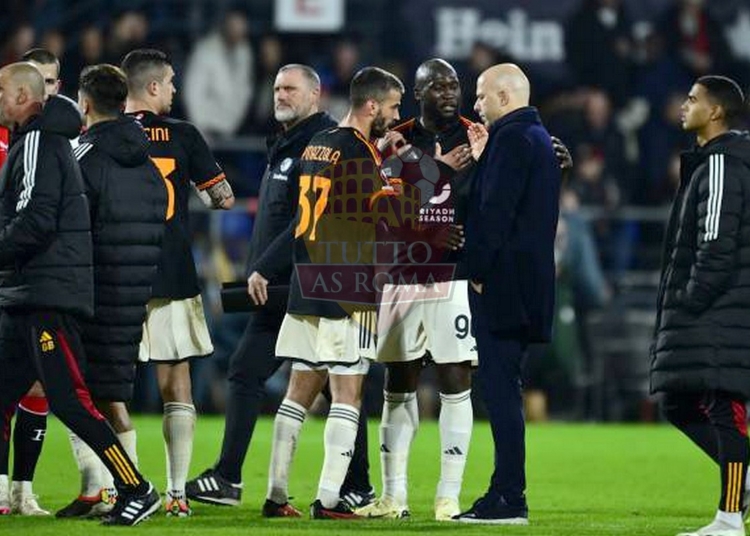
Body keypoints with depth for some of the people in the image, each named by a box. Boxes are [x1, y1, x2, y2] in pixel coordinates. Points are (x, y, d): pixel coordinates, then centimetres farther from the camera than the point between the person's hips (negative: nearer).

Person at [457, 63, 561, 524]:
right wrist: (481, 160, 13)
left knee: (500, 388, -9)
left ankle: (508, 500, -10)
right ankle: (506, 494, 15)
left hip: (502, 281, -10)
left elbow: (497, 210, -19)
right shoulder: (539, 138, 19)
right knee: (503, 389, 13)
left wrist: (480, 272, -15)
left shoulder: (512, 138, -13)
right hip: (526, 284, 10)